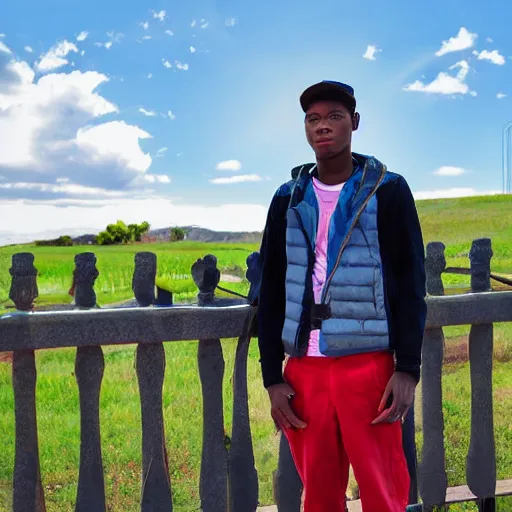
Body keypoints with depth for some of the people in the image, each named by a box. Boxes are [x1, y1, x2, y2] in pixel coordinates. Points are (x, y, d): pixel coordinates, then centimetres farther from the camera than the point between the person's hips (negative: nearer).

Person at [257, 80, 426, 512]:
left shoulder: (388, 190, 1)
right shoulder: (289, 199, 9)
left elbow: (410, 285, -1)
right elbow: (271, 293, 8)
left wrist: (408, 368, -9)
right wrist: (272, 377, 4)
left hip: (370, 365, -3)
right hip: (304, 370, 3)